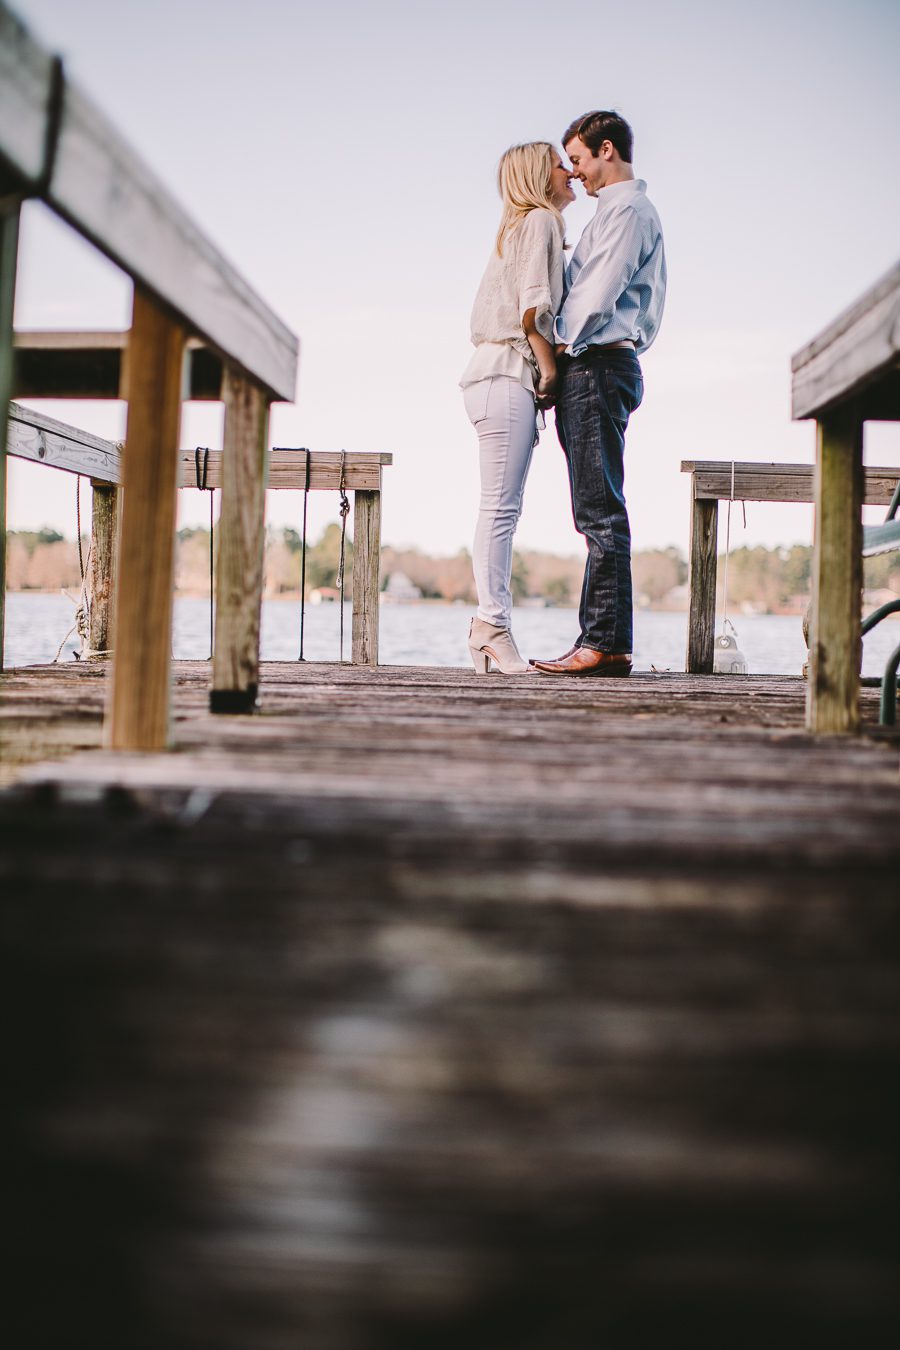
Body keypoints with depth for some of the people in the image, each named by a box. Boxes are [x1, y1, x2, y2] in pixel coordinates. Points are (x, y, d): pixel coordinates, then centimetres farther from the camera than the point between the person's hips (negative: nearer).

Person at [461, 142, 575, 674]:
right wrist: (550, 371, -9)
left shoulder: (525, 226, 27)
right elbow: (533, 309, -13)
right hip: (507, 375, -10)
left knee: (503, 508, 5)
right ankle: (494, 623, -13)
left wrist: (543, 372, 14)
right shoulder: (540, 220, -2)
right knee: (501, 506, -12)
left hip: (506, 375, 10)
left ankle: (490, 627, 5)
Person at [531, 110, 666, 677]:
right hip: (593, 369, 10)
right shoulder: (620, 210, 25)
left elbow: (599, 294, -16)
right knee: (598, 510, 7)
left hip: (597, 365, -10)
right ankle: (605, 641, 8)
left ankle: (605, 642, -12)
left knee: (600, 509, -12)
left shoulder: (627, 209, -7)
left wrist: (560, 345, -6)